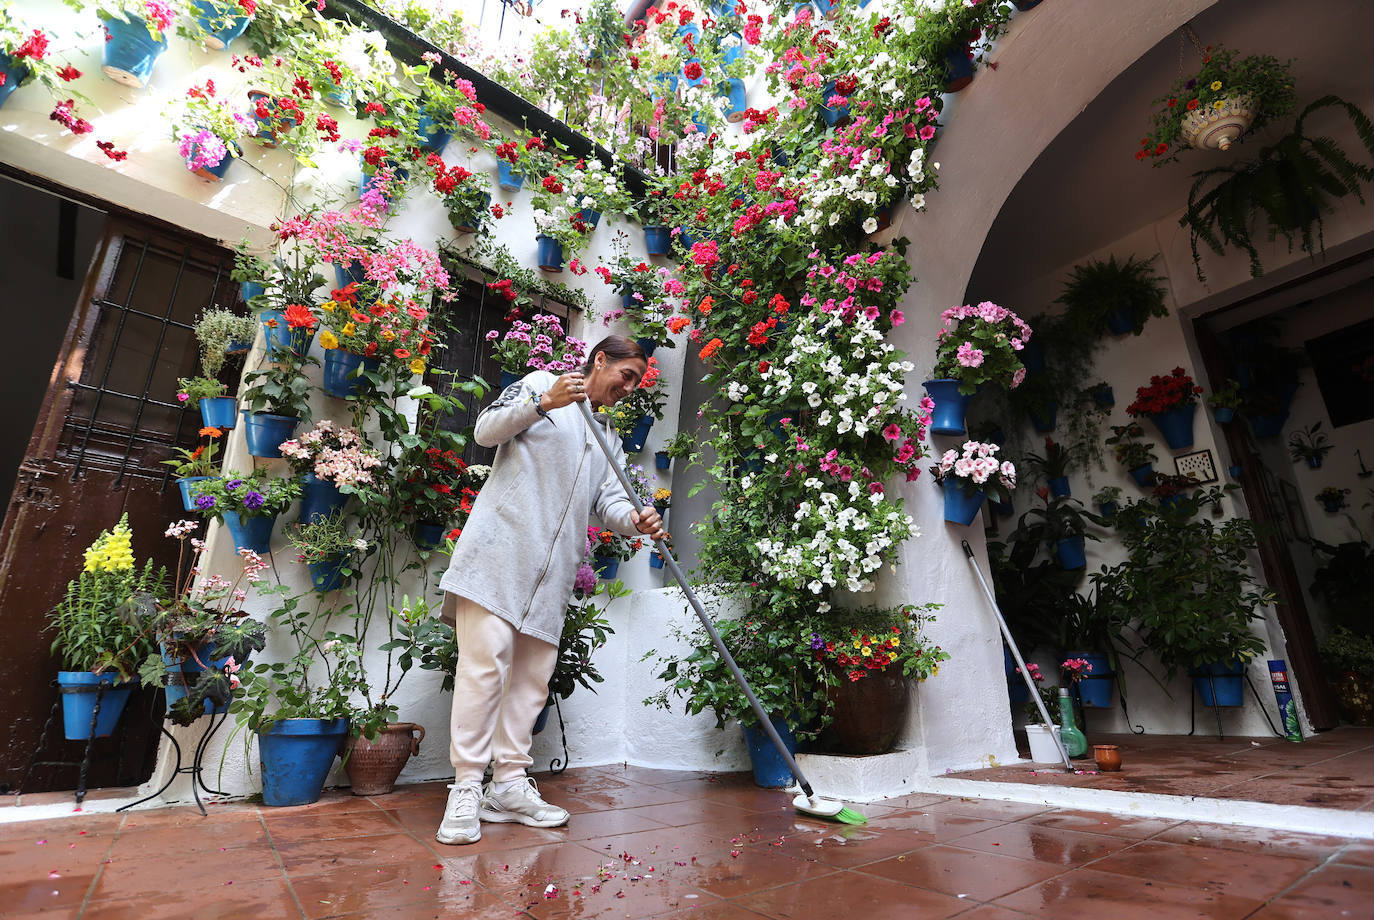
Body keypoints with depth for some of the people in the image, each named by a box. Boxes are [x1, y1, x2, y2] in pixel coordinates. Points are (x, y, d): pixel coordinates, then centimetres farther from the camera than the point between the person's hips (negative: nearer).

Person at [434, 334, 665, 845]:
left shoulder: (609, 436, 23)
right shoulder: (540, 383, 9)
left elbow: (609, 499, 11)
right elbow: (487, 429, -3)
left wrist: (636, 519, -12)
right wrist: (544, 402, -17)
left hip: (553, 570, 6)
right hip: (499, 549, -6)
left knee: (533, 673, 7)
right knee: (486, 661, -8)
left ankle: (509, 784, 18)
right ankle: (466, 789, 3)